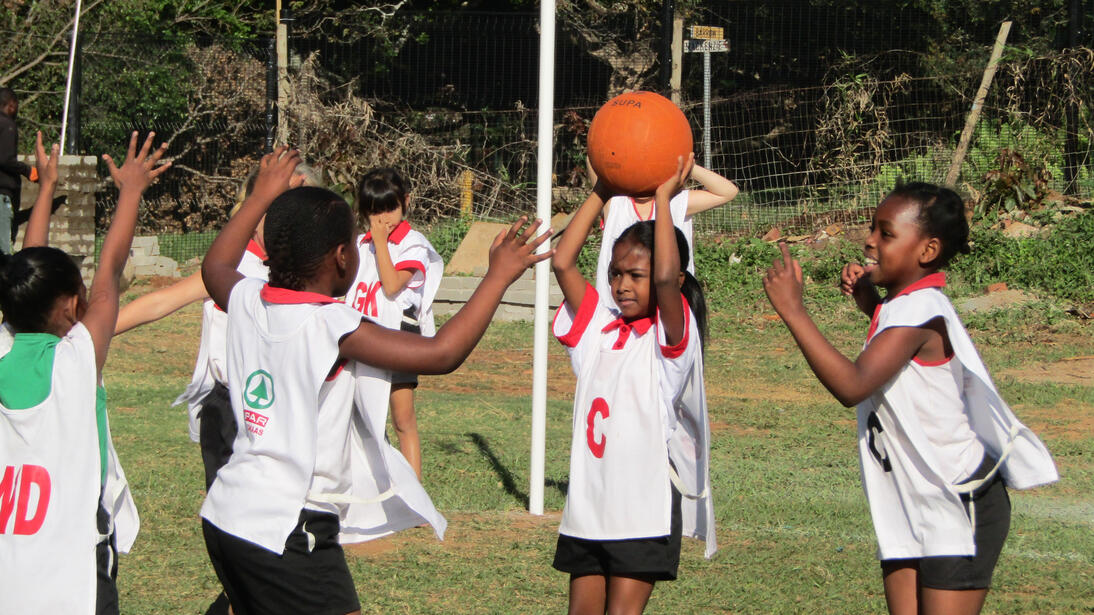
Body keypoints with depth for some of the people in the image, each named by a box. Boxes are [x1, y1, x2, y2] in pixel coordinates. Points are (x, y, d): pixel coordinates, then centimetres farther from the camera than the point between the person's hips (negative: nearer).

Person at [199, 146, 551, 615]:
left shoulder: (247, 303, 2)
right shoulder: (329, 326, -19)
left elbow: (215, 266, 29)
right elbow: (441, 353, -24)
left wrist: (263, 195, 37)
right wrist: (498, 276, -14)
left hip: (225, 511, 9)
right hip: (286, 531, -9)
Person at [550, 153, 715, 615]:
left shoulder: (672, 335, -7)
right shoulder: (599, 328, 9)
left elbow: (667, 277, -25)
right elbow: (563, 262, 3)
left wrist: (663, 197, -17)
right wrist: (601, 192, 3)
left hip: (644, 510, -6)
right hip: (587, 506, 6)